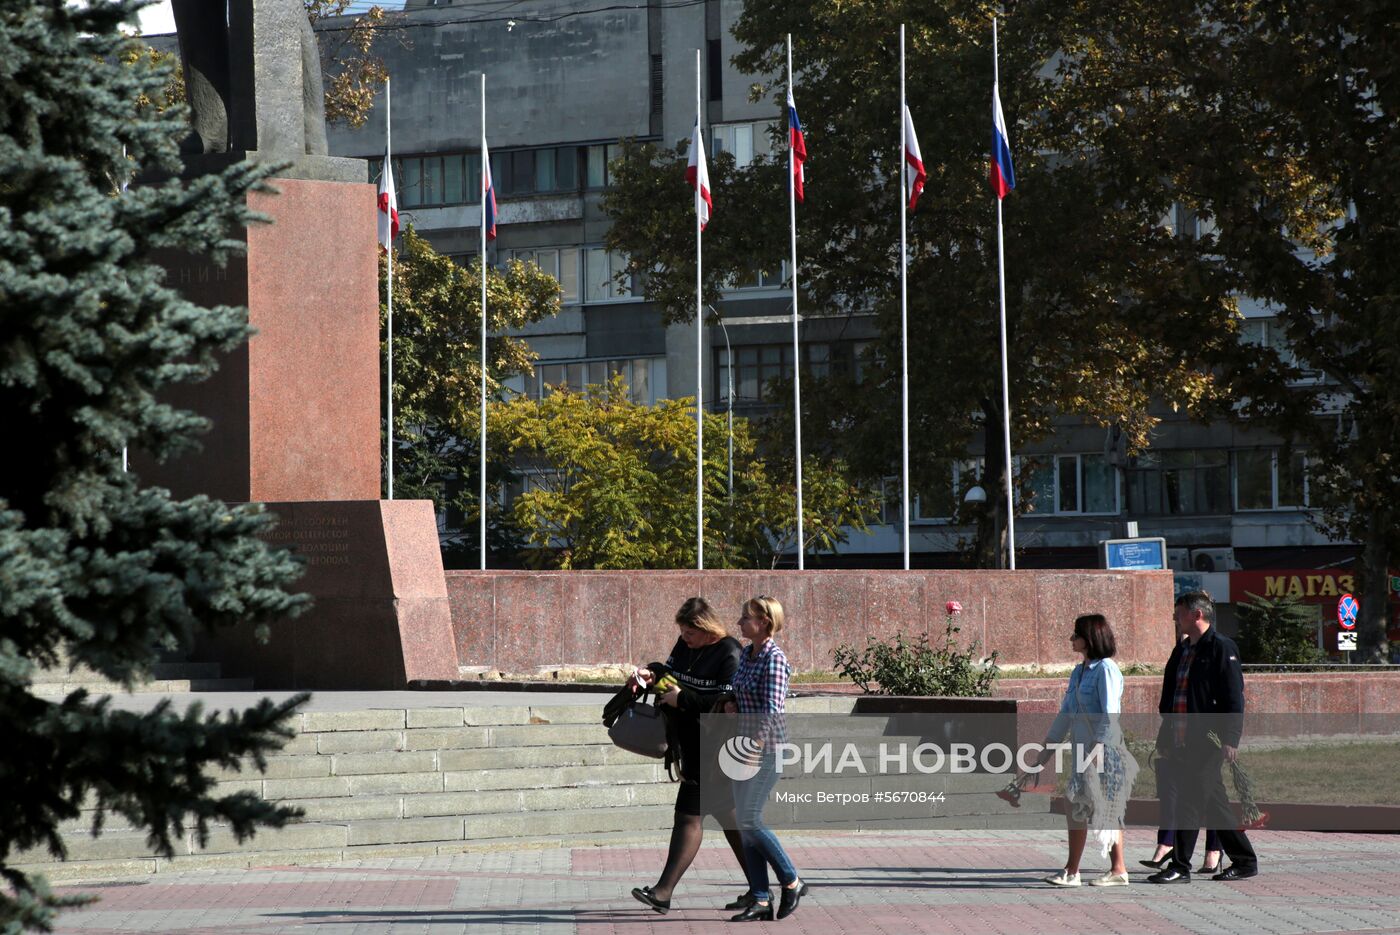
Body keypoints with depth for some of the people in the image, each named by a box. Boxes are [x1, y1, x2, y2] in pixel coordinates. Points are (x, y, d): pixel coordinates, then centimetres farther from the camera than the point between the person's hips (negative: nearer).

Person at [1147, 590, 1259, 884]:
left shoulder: (1222, 648, -7)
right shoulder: (1181, 651, 19)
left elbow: (1233, 698, -12)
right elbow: (1169, 698, 23)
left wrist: (1230, 739, -18)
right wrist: (1164, 738, 19)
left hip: (1206, 741, -9)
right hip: (1181, 743, 9)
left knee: (1189, 803, -10)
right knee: (1215, 805, 12)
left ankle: (1180, 867, -8)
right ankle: (1244, 861, 19)